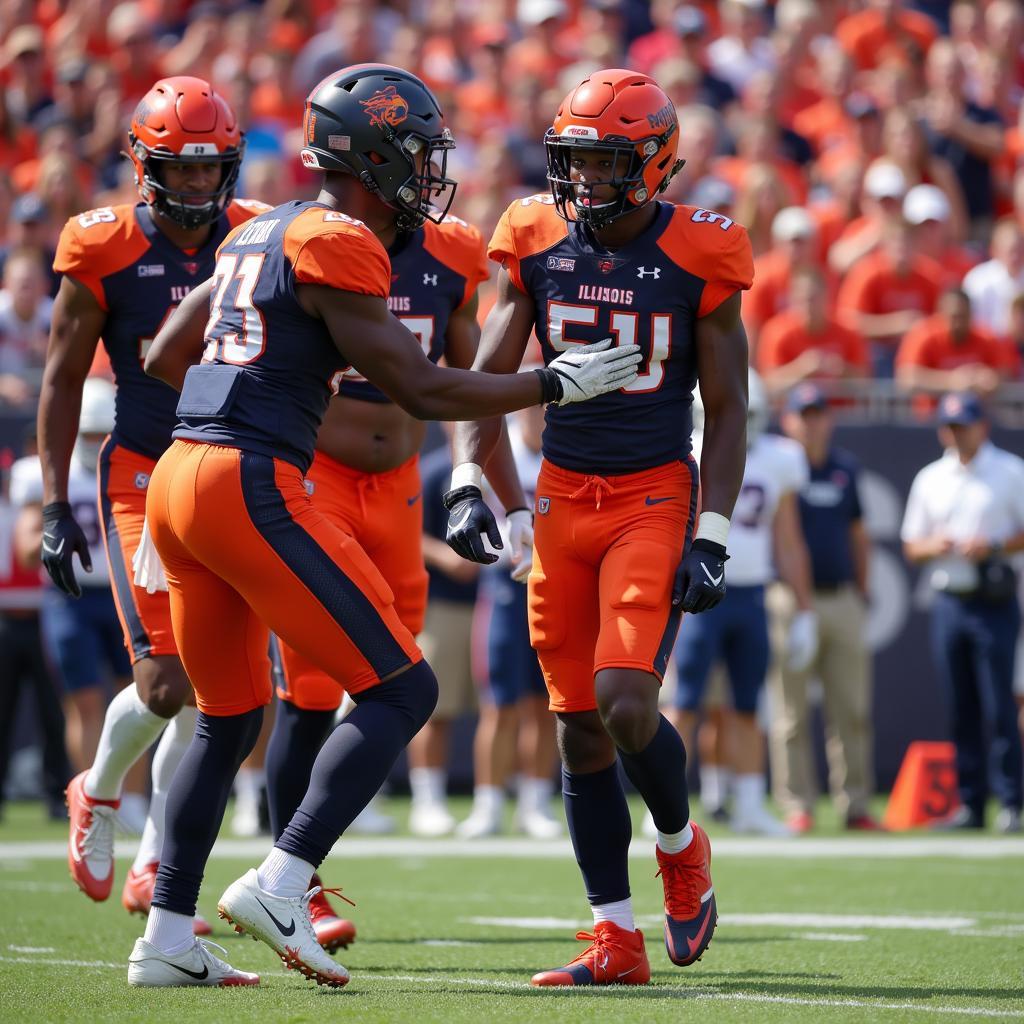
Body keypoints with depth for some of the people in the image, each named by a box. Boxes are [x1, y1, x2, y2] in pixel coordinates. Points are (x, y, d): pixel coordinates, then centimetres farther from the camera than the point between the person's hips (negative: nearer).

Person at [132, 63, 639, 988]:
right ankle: (280, 886, -14)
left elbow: (165, 358, 25)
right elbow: (422, 391, -10)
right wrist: (557, 384, -1)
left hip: (179, 478, 9)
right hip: (251, 485, -9)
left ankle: (167, 938, 17)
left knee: (229, 720, 19)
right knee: (401, 691, -5)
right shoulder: (337, 244, -8)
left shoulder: (258, 235, 19)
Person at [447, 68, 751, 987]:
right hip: (562, 498, 4)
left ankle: (681, 844, 13)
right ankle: (617, 941, 10)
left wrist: (712, 539, -10)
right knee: (580, 729, 2)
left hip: (656, 498, -4)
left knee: (625, 702, -19)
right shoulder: (539, 245, 1)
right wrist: (468, 486, -8)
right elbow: (487, 381, 6)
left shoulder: (697, 259, -7)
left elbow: (727, 412, -3)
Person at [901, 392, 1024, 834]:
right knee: (961, 710, 5)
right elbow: (911, 547, 17)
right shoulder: (929, 479, 15)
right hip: (948, 602, 4)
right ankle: (969, 803, 9)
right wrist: (933, 546, -5)